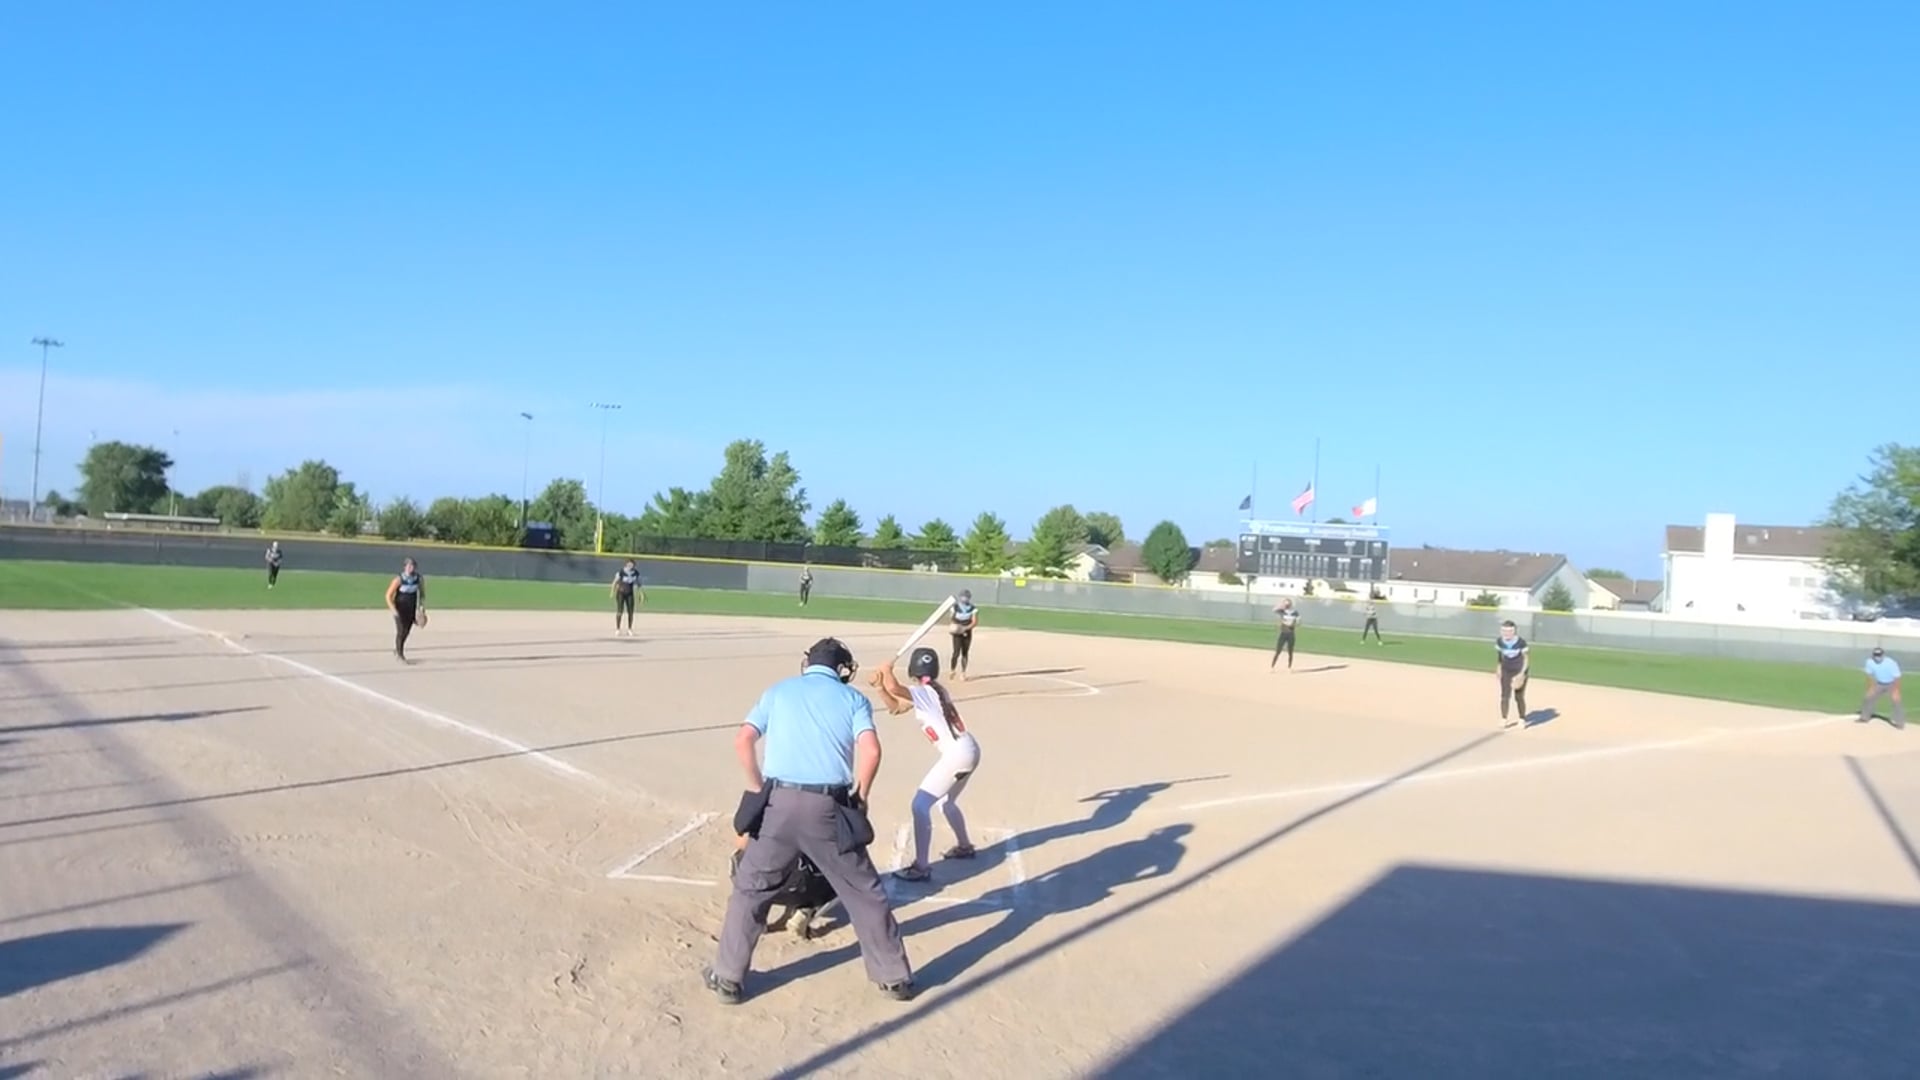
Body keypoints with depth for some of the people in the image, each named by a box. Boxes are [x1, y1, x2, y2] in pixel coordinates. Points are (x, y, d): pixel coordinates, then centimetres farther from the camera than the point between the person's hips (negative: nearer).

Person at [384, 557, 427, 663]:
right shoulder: (399, 580, -17)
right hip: (399, 609, -4)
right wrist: (393, 610, -19)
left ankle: (397, 649, 36)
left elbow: (422, 594, 8)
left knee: (407, 631, 11)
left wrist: (422, 609, 2)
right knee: (401, 631, -5)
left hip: (411, 609, 4)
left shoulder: (419, 580, -7)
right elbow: (389, 595, -11)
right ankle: (400, 656, 7)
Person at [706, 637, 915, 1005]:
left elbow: (743, 741, 5)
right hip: (829, 807, 0)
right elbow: (870, 751, -5)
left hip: (778, 802, 1)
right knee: (864, 892, 12)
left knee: (750, 889, 16)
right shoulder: (854, 698, 12)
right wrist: (860, 796, 9)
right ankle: (894, 977, 19)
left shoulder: (778, 690, 16)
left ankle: (728, 978, 20)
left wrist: (757, 788, 16)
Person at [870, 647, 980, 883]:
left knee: (920, 806, -10)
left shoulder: (924, 692, -14)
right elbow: (895, 708, 20)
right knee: (948, 801, 30)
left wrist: (887, 670, -11)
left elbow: (894, 688, -32)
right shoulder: (931, 691, 13)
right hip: (967, 751, 10)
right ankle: (964, 846, 49)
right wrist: (880, 687, 6)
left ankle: (920, 867, -11)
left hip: (957, 755, -10)